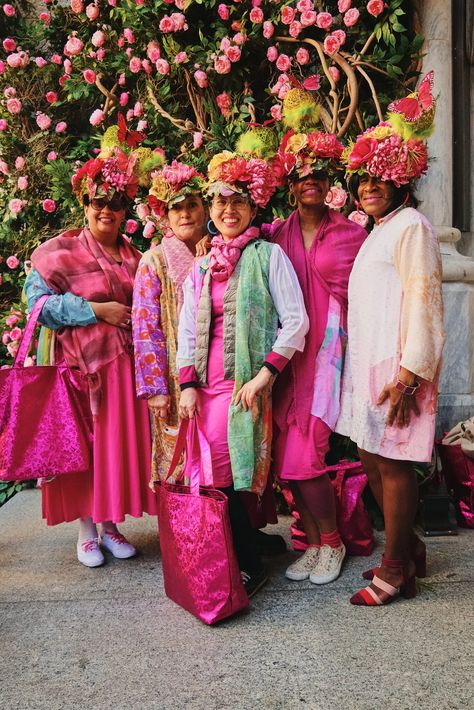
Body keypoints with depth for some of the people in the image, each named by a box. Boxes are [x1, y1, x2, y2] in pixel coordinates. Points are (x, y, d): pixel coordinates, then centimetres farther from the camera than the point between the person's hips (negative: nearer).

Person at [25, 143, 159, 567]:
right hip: (81, 362, -4)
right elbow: (38, 301, -10)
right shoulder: (62, 252, -2)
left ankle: (110, 524, 22)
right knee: (83, 444, 1)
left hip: (125, 364, 5)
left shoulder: (135, 258, 13)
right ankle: (86, 531, 16)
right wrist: (98, 310, -14)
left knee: (123, 441, 7)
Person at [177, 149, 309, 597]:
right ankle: (240, 559, 20)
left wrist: (264, 376, -13)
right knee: (204, 476, 3)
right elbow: (186, 330, 16)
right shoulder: (200, 268, 17)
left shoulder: (268, 255, 1)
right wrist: (187, 385, 4)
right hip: (206, 384, 6)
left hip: (246, 383, -5)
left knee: (219, 479, -11)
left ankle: (249, 568, 7)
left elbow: (295, 320, -5)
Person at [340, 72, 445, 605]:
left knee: (392, 461, -3)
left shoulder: (410, 226, -8)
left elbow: (422, 301, -16)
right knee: (372, 458, 14)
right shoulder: (375, 232, 21)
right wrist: (360, 369, 17)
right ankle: (409, 551, 30)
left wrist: (409, 374, -21)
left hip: (397, 364, -9)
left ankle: (394, 571, 11)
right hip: (370, 362, 9)